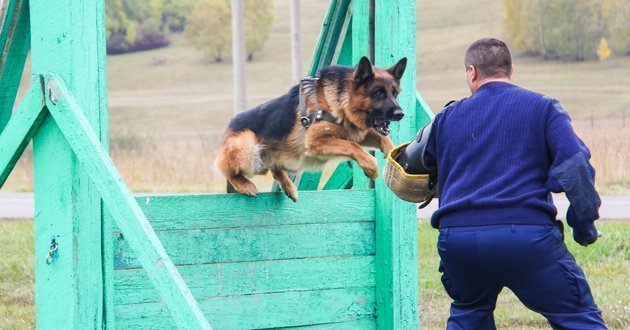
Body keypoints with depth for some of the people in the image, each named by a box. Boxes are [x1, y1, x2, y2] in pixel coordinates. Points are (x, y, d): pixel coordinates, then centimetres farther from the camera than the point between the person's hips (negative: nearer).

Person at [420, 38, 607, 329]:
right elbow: (575, 164, -6)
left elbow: (419, 161, 30)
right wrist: (584, 225, 0)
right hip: (527, 236, -3)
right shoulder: (542, 108, 7)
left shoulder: (447, 117, 16)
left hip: (457, 237, 3)